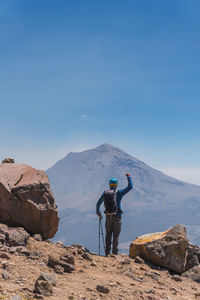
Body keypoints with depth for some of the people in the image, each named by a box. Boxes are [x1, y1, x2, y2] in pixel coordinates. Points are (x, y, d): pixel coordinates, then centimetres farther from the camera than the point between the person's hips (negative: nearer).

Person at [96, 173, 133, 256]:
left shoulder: (105, 193, 4)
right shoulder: (119, 193, -8)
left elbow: (98, 203, 16)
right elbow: (130, 187, -4)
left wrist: (98, 213, 31)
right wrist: (129, 177, 10)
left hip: (108, 217, 3)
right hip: (117, 217, -3)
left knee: (108, 235, 13)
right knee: (116, 235, 2)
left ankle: (107, 253, 14)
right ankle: (114, 253, 1)